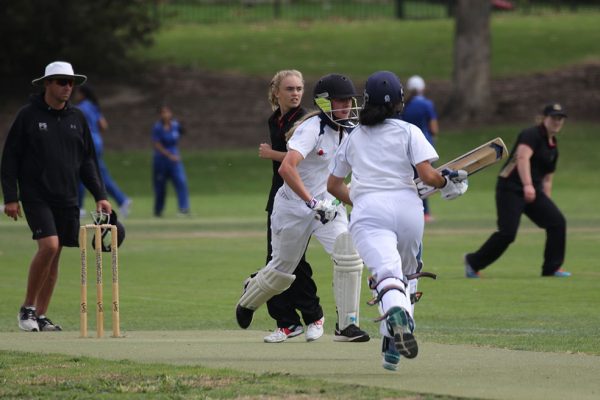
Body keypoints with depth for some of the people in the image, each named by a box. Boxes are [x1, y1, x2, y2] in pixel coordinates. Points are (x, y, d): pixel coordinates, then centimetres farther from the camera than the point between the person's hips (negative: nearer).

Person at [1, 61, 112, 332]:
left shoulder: (77, 118, 10)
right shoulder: (28, 116, -4)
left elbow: (88, 161, 15)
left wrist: (100, 196, 6)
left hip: (66, 199, 5)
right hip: (36, 195, -5)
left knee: (54, 256, 5)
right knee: (49, 246, -19)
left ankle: (41, 316, 12)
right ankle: (27, 309, -5)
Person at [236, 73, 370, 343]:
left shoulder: (350, 129, -2)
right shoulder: (312, 128, -25)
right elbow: (287, 168, -39)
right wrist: (312, 202, -44)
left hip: (328, 205, 5)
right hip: (294, 206, -5)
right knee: (282, 270, 11)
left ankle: (346, 325, -10)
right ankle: (249, 298, 45)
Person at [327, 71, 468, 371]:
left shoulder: (354, 137, 20)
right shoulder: (408, 132, 10)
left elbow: (333, 185, 27)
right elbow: (427, 175, -3)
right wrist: (448, 183, 17)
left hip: (367, 211, 0)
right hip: (407, 208, 0)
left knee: (387, 272, -20)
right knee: (406, 274, 20)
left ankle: (396, 313, -55)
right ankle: (393, 351, 15)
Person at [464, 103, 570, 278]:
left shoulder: (553, 148, 17)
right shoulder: (532, 135, -10)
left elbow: (547, 179, 24)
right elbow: (523, 157, -28)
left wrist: (547, 205, 18)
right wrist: (527, 185, -42)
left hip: (533, 191, 8)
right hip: (511, 189, -8)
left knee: (557, 222, -4)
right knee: (507, 233, -17)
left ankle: (552, 268, 6)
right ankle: (473, 262, 2)